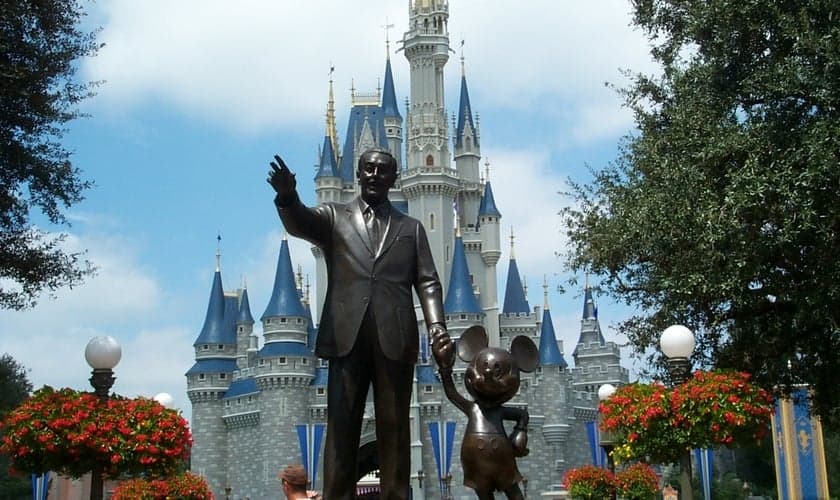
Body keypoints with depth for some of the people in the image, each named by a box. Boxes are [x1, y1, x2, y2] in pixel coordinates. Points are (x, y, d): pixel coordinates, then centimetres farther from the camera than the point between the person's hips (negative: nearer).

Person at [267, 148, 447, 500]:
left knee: (394, 427, 0)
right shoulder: (334, 216, 16)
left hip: (395, 338, 1)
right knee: (341, 426, -3)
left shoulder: (411, 228, 19)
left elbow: (427, 282, 11)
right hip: (347, 335, -1)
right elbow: (298, 223, -6)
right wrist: (287, 197, -29)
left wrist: (436, 324, -7)